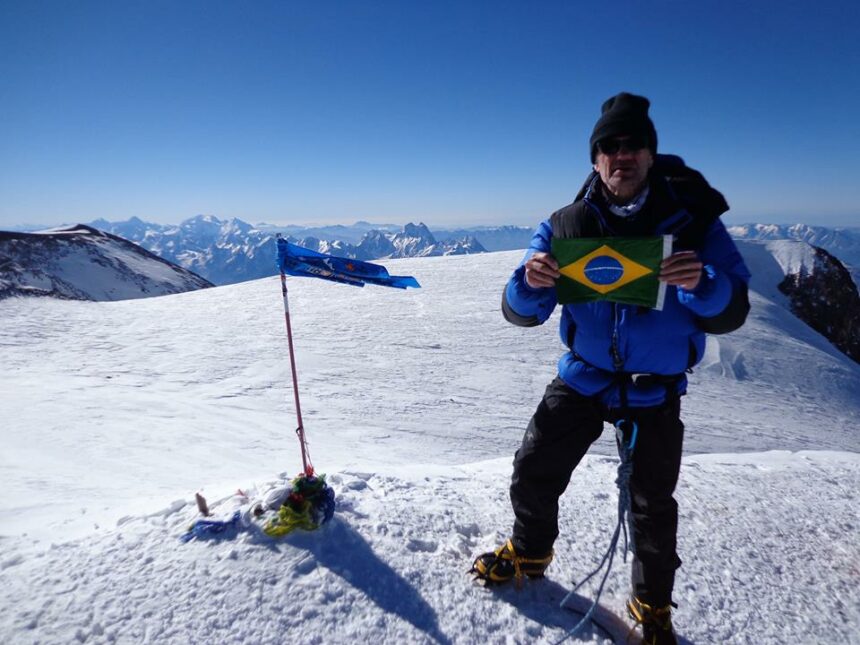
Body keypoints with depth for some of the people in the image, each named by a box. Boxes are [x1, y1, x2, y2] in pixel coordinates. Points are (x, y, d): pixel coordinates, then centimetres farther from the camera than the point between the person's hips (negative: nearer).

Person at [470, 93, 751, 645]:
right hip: (582, 377, 1)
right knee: (533, 475, 8)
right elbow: (521, 314, -10)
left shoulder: (693, 219, -11)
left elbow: (731, 314, -12)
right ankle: (529, 553, 40)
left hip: (656, 390, -1)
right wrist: (530, 283, -33)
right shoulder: (566, 225, -9)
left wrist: (703, 284, -34)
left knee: (653, 506, 12)